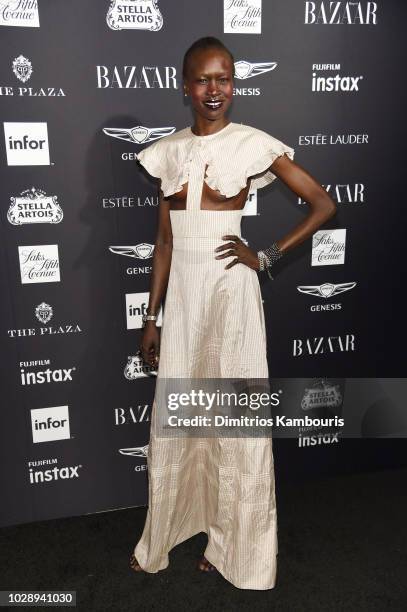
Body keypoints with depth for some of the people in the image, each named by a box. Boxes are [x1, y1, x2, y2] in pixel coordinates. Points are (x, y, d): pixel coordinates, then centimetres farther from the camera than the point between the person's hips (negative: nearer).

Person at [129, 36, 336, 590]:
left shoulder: (255, 144, -3)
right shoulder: (169, 151, 8)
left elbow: (324, 205, -2)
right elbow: (165, 239, 9)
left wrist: (266, 257, -8)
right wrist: (151, 316, 7)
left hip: (230, 292, -4)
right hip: (182, 293, 4)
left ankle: (235, 547, 29)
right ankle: (161, 542, 33)